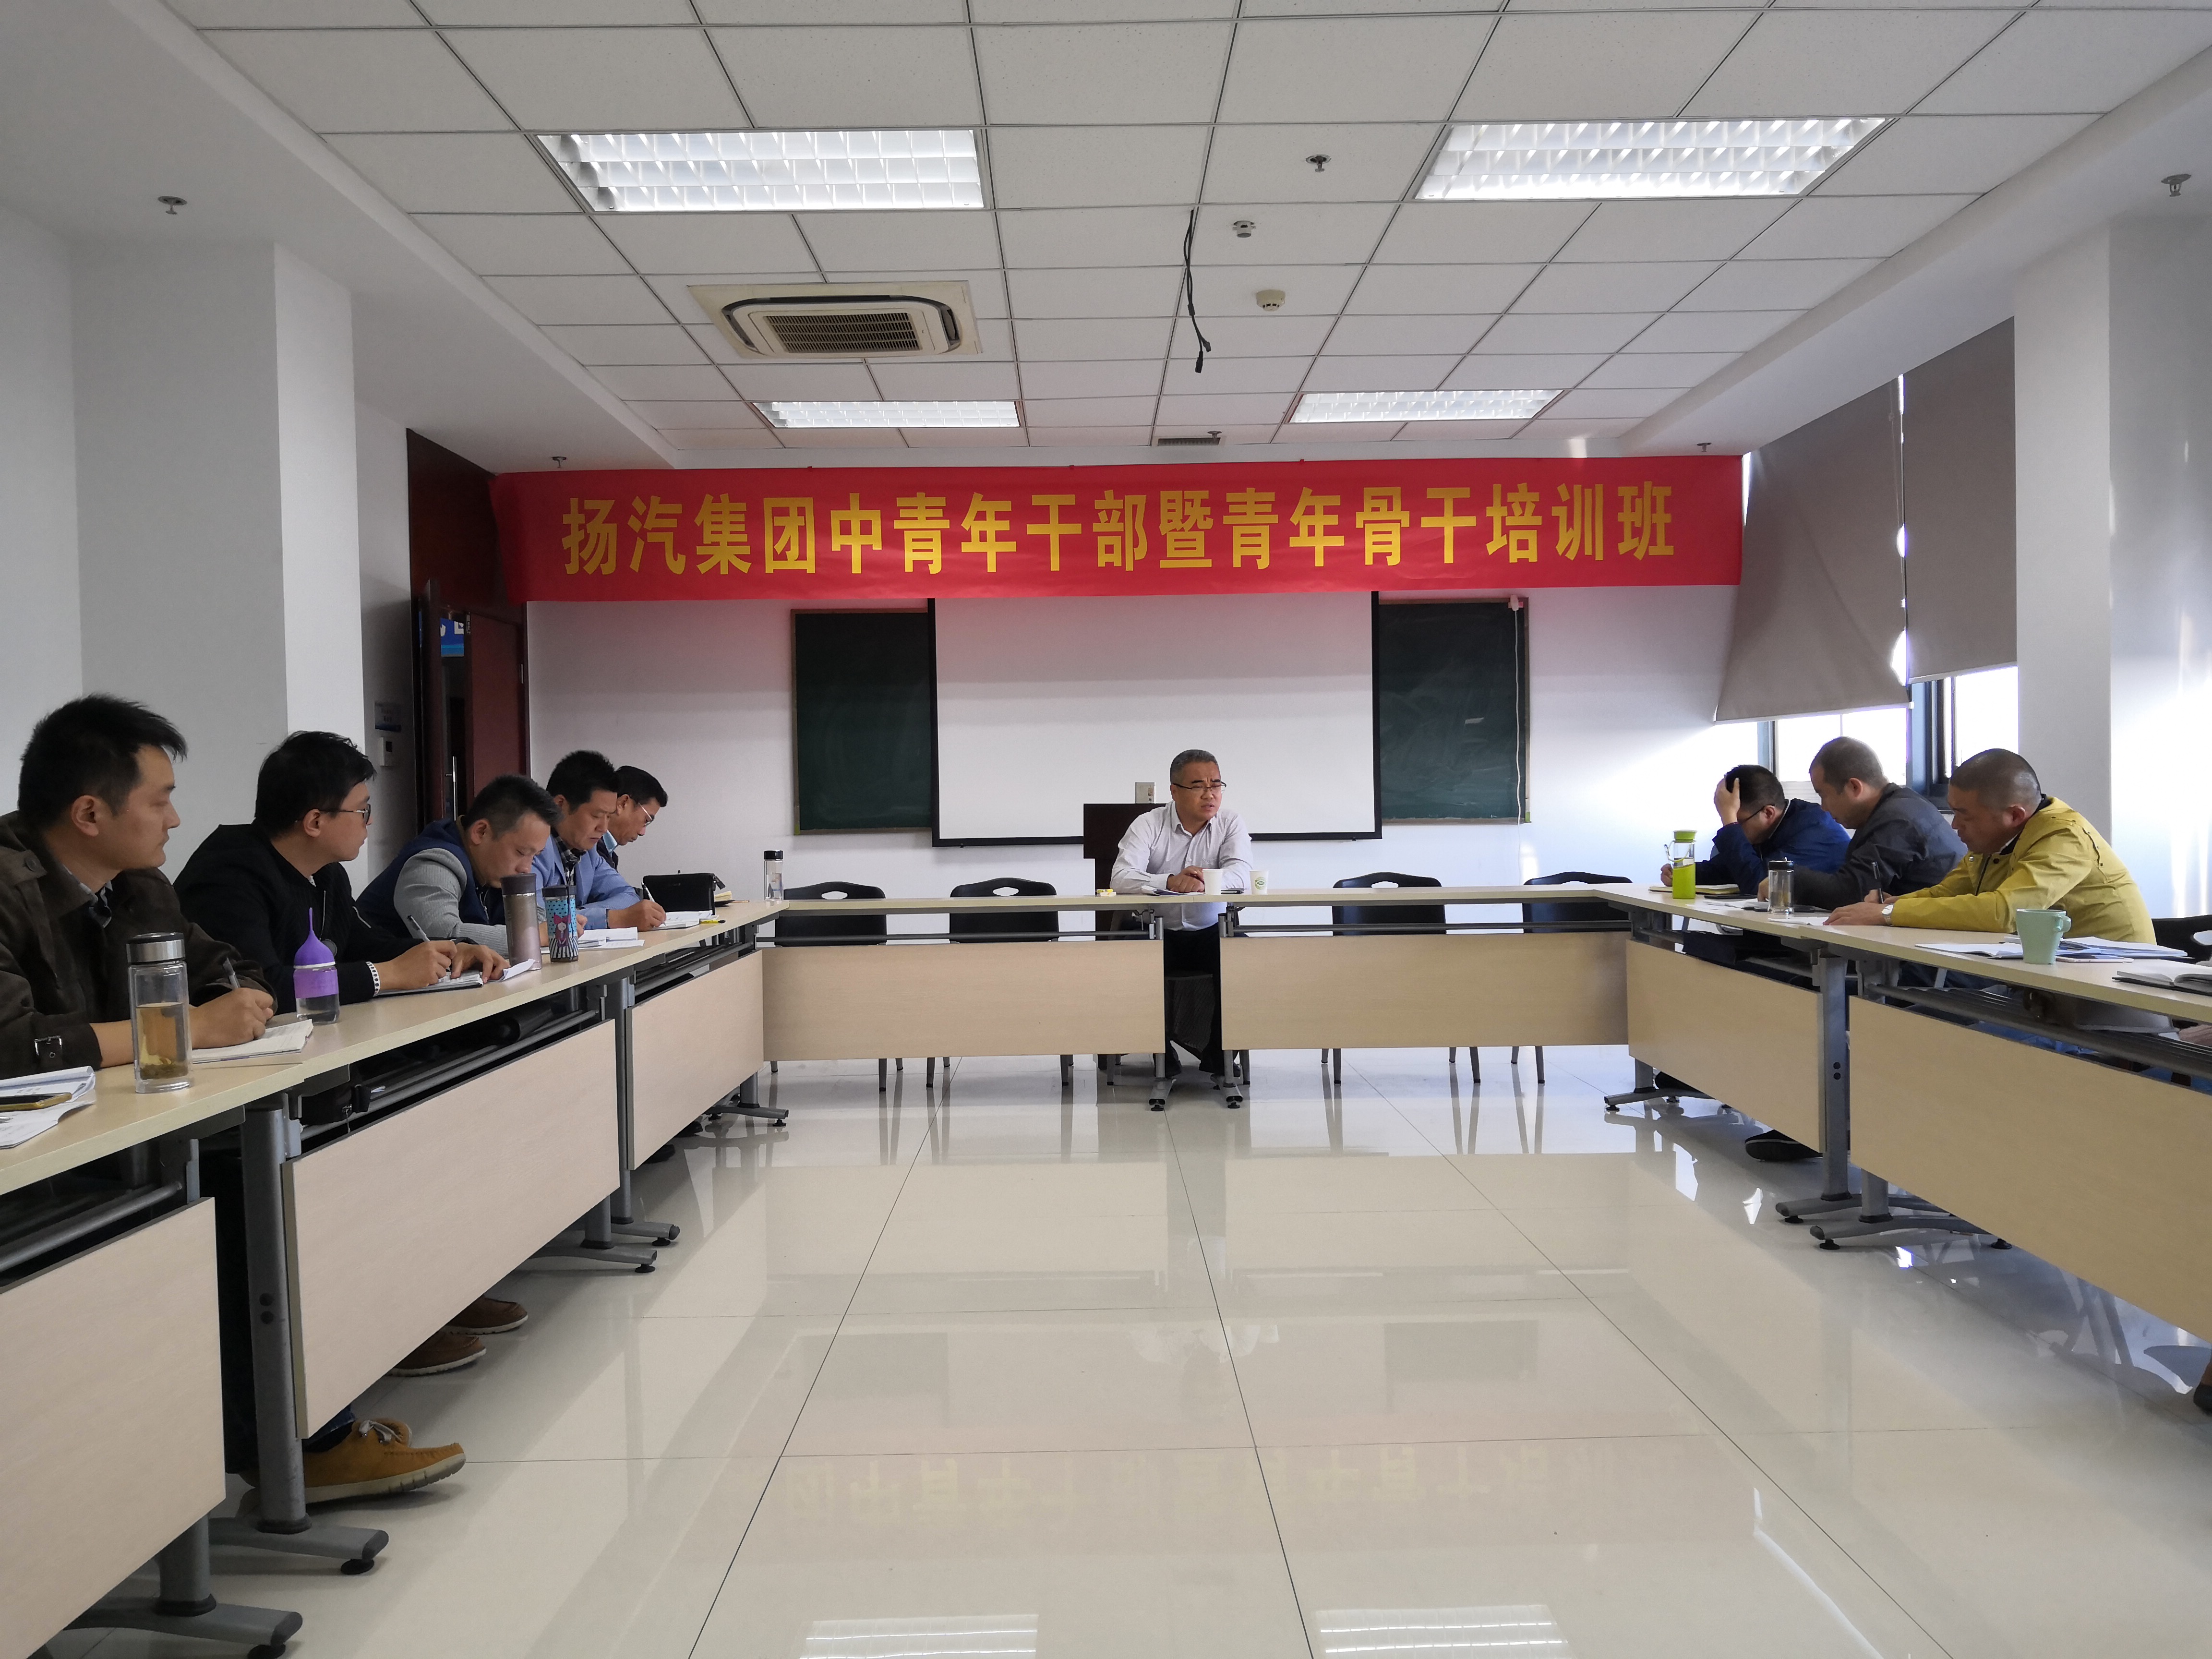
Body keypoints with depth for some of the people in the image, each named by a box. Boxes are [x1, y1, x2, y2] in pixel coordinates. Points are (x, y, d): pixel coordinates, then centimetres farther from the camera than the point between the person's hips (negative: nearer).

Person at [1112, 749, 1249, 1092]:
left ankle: (1218, 1056, -6)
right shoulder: (1149, 825, -6)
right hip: (1158, 932, -1)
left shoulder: (1231, 823, 0)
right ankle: (1162, 1054, -3)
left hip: (1211, 931, 1)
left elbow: (1240, 874, -17)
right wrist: (1171, 882, -39)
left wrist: (1207, 880, -39)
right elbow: (1122, 877, -21)